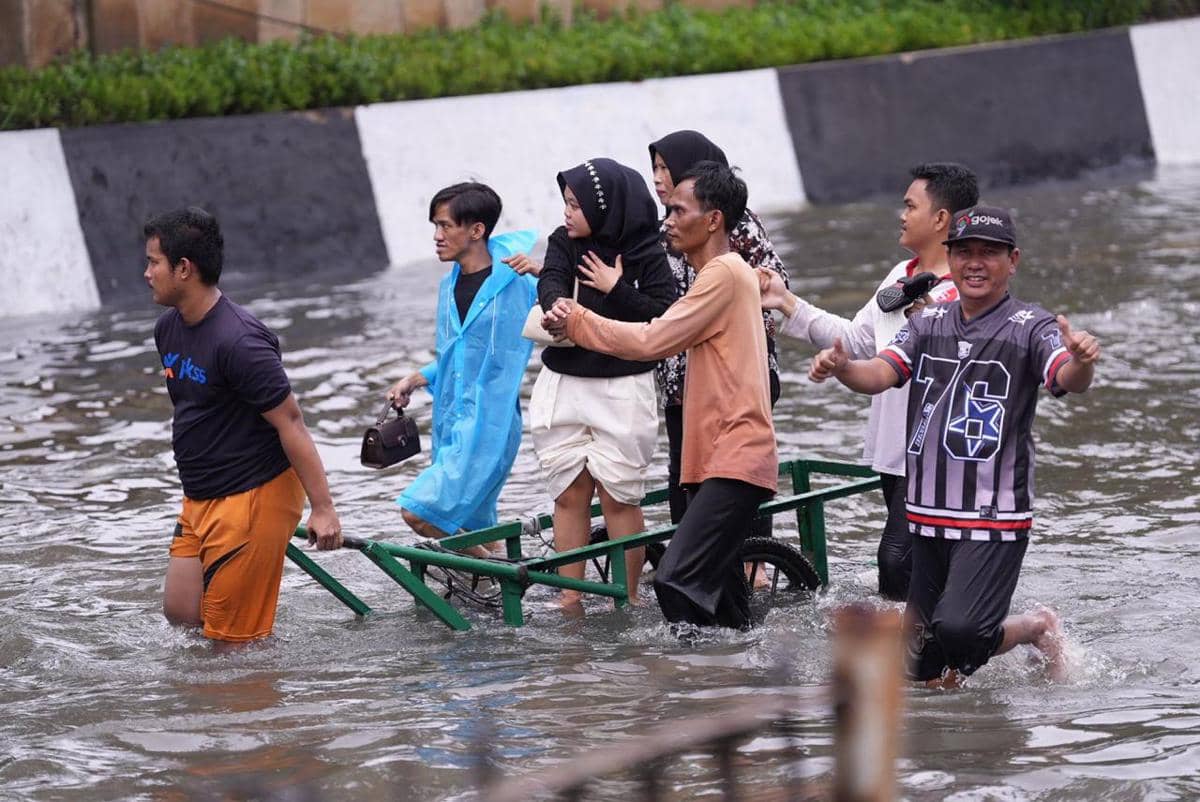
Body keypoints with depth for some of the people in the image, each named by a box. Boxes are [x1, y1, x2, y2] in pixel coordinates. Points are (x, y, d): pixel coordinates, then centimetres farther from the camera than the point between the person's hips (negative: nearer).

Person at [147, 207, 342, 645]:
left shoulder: (238, 342, -23)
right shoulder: (169, 328, 7)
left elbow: (290, 421, -22)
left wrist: (323, 509, -22)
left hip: (254, 496, -9)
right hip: (201, 496, 9)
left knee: (233, 637, -4)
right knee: (180, 612, 10)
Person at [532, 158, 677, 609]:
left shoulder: (646, 256, -4)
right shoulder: (564, 243, 4)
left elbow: (665, 316, -10)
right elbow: (550, 283, -14)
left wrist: (616, 290, -18)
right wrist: (559, 306, -36)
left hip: (622, 389, -3)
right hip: (563, 384, 3)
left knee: (619, 496, -1)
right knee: (569, 493, 5)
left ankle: (627, 596, 8)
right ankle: (570, 596, 10)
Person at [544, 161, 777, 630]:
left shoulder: (723, 274, -12)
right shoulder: (729, 271, 21)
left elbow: (653, 341, -16)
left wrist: (577, 322, -5)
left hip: (734, 458, -11)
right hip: (721, 455, 11)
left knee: (678, 582, -20)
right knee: (721, 600, 11)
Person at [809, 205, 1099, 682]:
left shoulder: (1030, 327, -5)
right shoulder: (927, 324, 10)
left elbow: (1069, 380, -21)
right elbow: (879, 374, -2)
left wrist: (1081, 362, -45)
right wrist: (841, 368, -24)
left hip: (995, 518, -6)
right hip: (927, 517, 6)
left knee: (958, 633, -23)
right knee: (927, 676, 9)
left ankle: (1038, 628, 9)